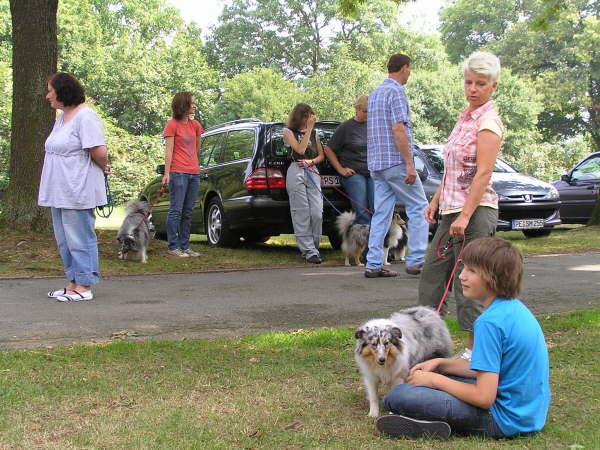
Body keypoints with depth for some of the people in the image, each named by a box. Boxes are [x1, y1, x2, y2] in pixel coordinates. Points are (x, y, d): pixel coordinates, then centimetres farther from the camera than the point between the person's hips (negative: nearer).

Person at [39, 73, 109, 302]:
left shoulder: (85, 117, -15)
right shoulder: (62, 117, 16)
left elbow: (99, 151, -21)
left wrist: (104, 168, -2)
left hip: (77, 191, -10)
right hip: (58, 192, 10)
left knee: (80, 239, -3)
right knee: (65, 240, 15)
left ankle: (84, 287, 3)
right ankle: (73, 282, 25)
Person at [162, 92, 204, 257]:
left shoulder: (195, 125, 14)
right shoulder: (172, 125, -3)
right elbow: (168, 151, -7)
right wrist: (167, 173, -13)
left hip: (194, 173, 6)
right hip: (178, 173, -6)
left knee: (188, 212, 9)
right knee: (176, 210, -5)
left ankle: (184, 246, 15)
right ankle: (173, 247, -2)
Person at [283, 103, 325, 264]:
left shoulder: (314, 133, 20)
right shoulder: (288, 132, 7)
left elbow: (321, 154, 18)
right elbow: (300, 149, -7)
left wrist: (311, 161, -2)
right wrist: (309, 128, -7)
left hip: (312, 172, 4)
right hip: (296, 172, -4)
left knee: (317, 212, -7)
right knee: (301, 213, -7)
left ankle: (314, 247, 4)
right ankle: (308, 250, -8)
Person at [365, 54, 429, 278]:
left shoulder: (375, 94, 18)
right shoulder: (396, 92, -10)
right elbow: (398, 129, -18)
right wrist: (409, 164, -19)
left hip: (376, 164, 9)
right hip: (396, 161, -8)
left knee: (381, 214, 7)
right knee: (419, 208, 0)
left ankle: (373, 265, 5)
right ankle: (416, 260, -2)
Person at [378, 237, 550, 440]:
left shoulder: (490, 322, -22)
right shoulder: (515, 308, 8)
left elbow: (484, 398, -23)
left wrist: (433, 379, -10)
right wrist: (440, 363, 10)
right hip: (530, 413, 10)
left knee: (396, 397, -16)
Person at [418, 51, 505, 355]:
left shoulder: (488, 122, -12)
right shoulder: (465, 116, 14)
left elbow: (483, 174, -19)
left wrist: (465, 216, -24)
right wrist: (436, 200, 17)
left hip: (476, 210, -9)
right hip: (452, 208, 9)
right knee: (433, 270, 14)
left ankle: (475, 350, 8)